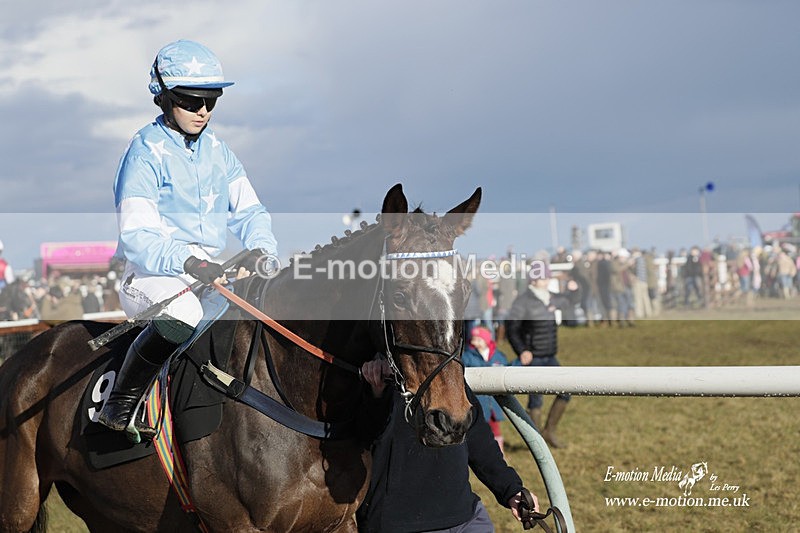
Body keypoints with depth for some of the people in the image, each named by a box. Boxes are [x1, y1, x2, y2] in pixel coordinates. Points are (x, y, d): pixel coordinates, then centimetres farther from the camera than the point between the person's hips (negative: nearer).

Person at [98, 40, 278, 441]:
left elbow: (248, 209, 10)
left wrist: (260, 249, -13)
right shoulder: (145, 152, -7)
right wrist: (189, 263, -31)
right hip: (151, 273, -6)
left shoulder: (216, 149, 13)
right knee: (182, 317, -37)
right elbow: (137, 235, -16)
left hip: (212, 269, 7)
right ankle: (118, 407, -16)